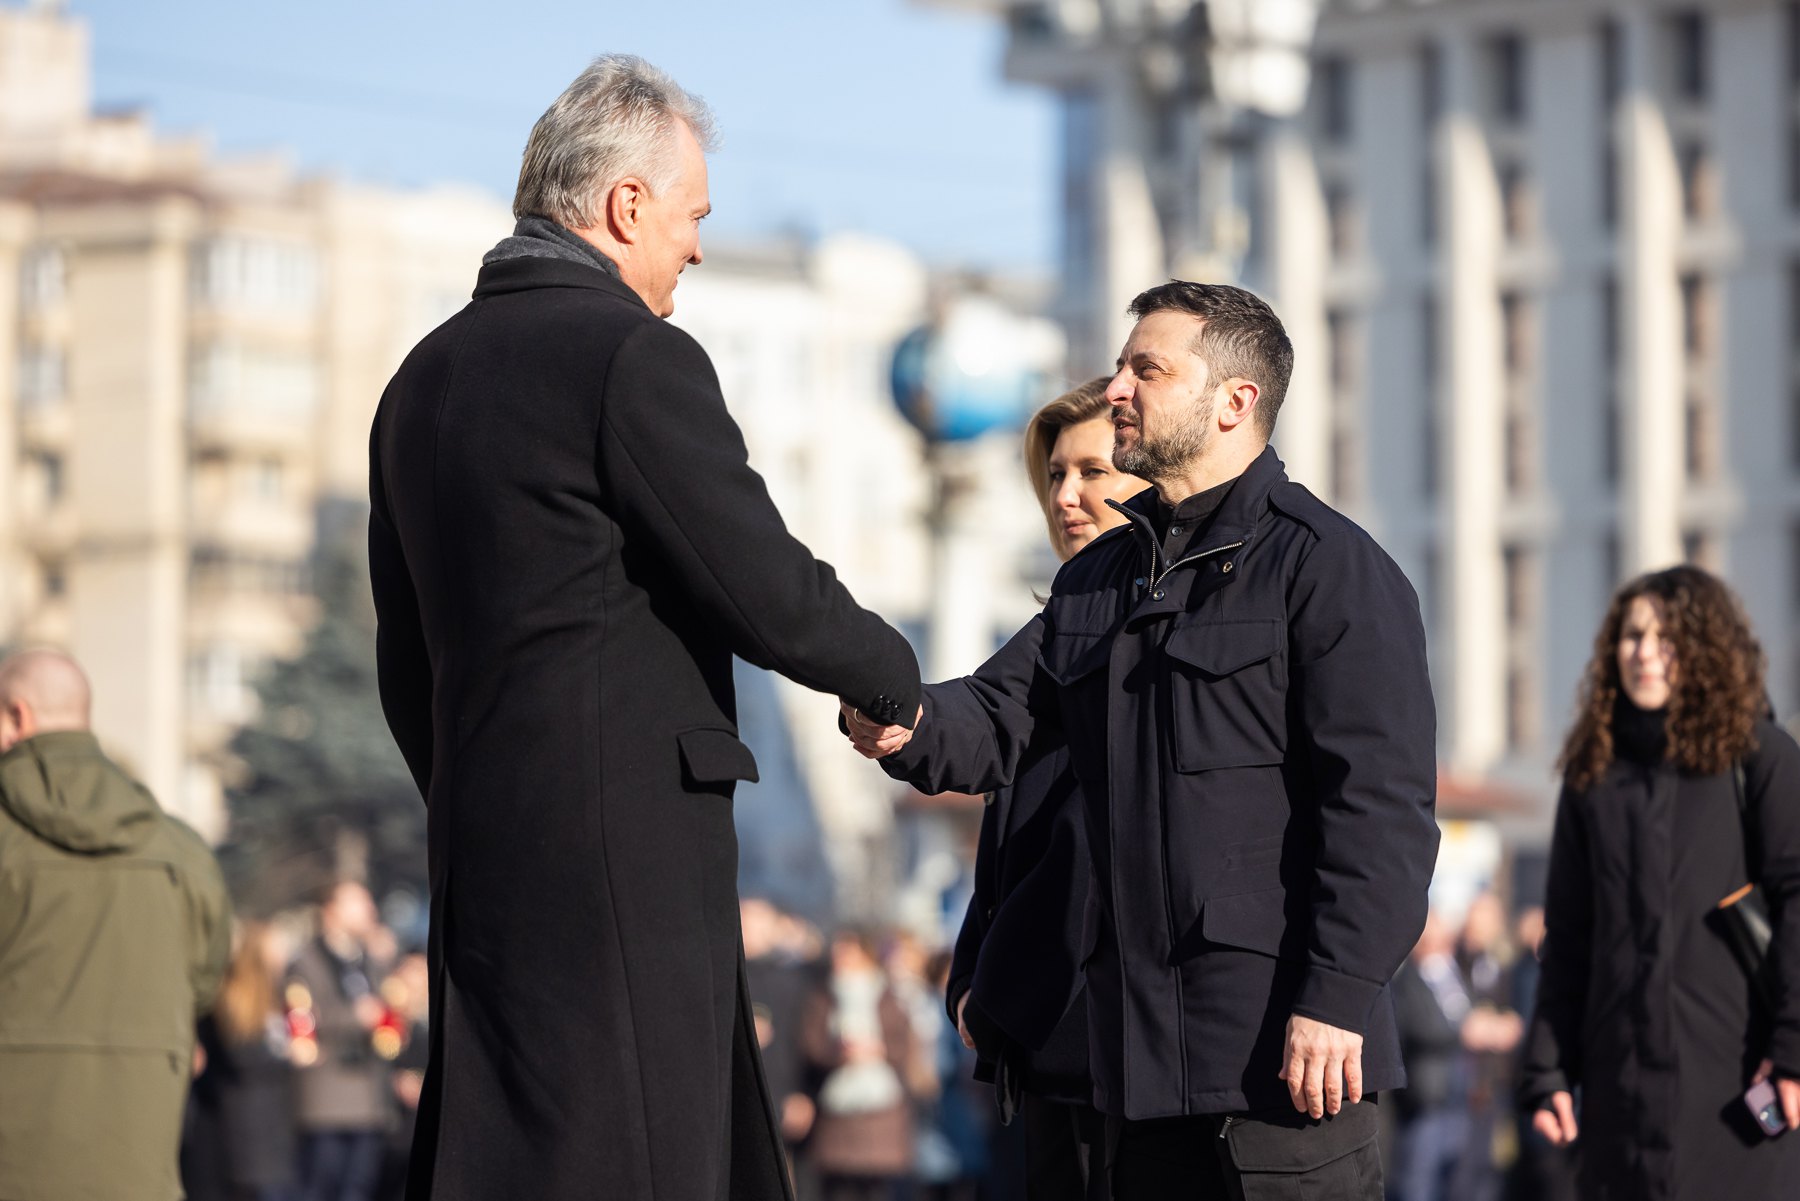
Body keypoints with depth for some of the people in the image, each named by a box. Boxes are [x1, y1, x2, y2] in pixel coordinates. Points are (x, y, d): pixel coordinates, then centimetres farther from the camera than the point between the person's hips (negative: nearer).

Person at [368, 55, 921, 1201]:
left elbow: (407, 666, 20)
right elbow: (769, 594, -13)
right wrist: (896, 678, 6)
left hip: (487, 843, 9)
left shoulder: (424, 378, 15)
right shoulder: (635, 356, -11)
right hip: (627, 849, -9)